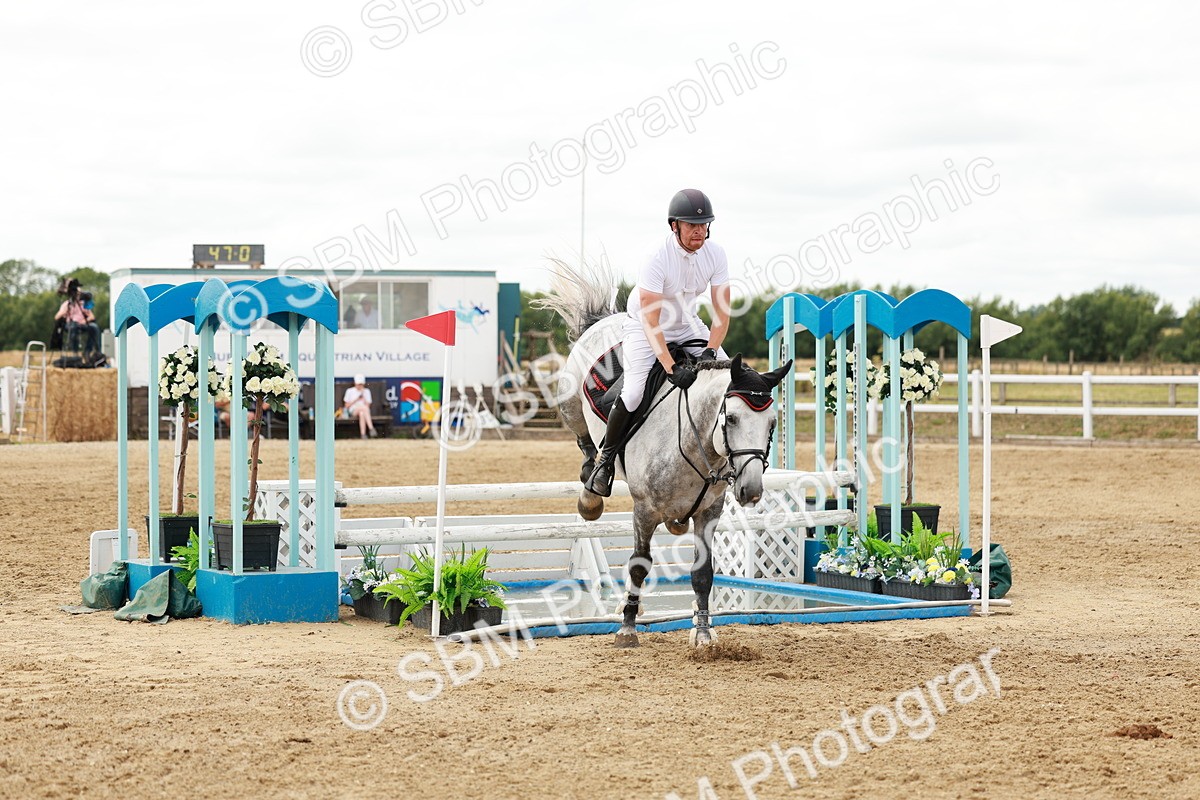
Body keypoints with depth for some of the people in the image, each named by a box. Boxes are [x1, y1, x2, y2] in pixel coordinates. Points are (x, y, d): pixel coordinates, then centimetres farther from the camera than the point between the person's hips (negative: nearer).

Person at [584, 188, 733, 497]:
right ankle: (605, 459, -4)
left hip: (687, 324, 5)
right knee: (633, 393, -22)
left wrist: (711, 351, -27)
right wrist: (671, 368, -42)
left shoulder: (715, 254, -16)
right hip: (643, 325, -5)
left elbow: (722, 311, -11)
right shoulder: (657, 259, -31)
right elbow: (651, 323, -34)